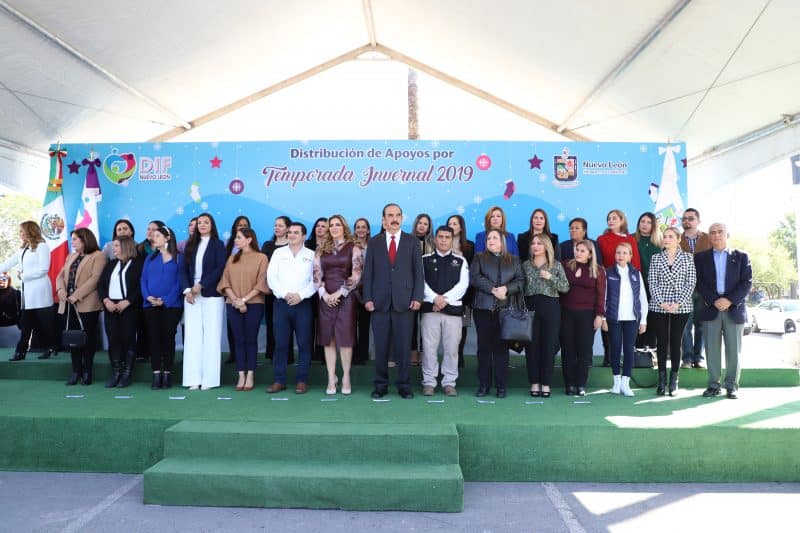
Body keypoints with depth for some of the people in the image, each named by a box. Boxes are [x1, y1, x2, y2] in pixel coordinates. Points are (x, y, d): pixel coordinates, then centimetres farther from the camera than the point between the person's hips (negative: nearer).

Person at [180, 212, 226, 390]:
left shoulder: (218, 245, 5)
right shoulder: (191, 245, 15)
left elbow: (219, 269, -6)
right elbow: (184, 269, 9)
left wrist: (201, 285, -12)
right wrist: (187, 289, -6)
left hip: (211, 295, -3)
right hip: (191, 295, 4)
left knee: (211, 336, -3)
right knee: (193, 336, 0)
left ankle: (209, 378, 1)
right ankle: (194, 378, 3)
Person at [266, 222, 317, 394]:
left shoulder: (311, 255, 7)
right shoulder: (278, 253, 11)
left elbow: (315, 280, -2)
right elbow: (271, 277, 3)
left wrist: (300, 295, -13)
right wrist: (285, 294, -9)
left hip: (303, 304, -1)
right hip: (281, 303, 1)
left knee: (304, 343, 0)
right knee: (280, 343, 3)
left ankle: (302, 380, 9)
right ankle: (279, 380, 10)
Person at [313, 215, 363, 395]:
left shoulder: (353, 248, 2)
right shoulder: (322, 249, 12)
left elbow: (356, 275, -6)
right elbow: (317, 273, 5)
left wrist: (339, 293, -11)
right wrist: (324, 294, -8)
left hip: (345, 298, -3)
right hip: (326, 298, 3)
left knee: (345, 338, -2)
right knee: (328, 339, 4)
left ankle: (346, 378, 9)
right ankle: (331, 379, 10)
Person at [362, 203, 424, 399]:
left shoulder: (412, 241, 7)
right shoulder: (374, 242, 9)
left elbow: (418, 272, 4)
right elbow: (368, 272, 6)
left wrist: (417, 297, -5)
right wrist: (367, 298, -2)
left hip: (404, 301, 0)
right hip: (379, 302, 1)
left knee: (404, 346, 3)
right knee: (381, 346, 5)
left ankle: (404, 385, 14)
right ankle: (381, 385, 16)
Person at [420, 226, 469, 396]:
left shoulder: (460, 261, 11)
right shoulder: (425, 260, 10)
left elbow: (463, 284, 0)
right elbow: (421, 282, 0)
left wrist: (446, 299, -11)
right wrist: (435, 298, -14)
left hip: (453, 308, 1)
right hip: (430, 307, 0)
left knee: (451, 348, 2)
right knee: (429, 347, 0)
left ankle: (449, 382, 12)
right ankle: (429, 382, 9)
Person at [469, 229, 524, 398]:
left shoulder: (514, 260, 16)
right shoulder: (479, 258, 12)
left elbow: (521, 280, 5)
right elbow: (474, 277, -3)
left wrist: (506, 289, -12)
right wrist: (493, 289, -12)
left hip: (506, 309, 0)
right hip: (483, 308, 0)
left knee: (502, 346, 0)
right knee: (484, 346, 1)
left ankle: (501, 386, 6)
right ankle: (484, 384, 8)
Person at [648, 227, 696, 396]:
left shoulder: (687, 257, 4)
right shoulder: (656, 258, 7)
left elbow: (691, 282, -2)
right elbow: (652, 283, 2)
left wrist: (679, 303, -11)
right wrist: (661, 302, -10)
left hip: (681, 307, -1)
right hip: (659, 307, 1)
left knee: (676, 343, 3)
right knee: (662, 343, 4)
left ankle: (674, 381, 12)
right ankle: (662, 380, 12)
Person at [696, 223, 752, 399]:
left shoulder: (741, 256, 9)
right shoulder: (700, 257, 9)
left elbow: (747, 282, 0)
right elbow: (699, 282, 1)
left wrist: (730, 300, -12)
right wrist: (714, 301, -12)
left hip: (734, 308, 0)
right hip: (710, 308, 0)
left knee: (734, 350, 2)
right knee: (712, 349, 2)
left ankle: (732, 386, 12)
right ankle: (713, 385, 9)